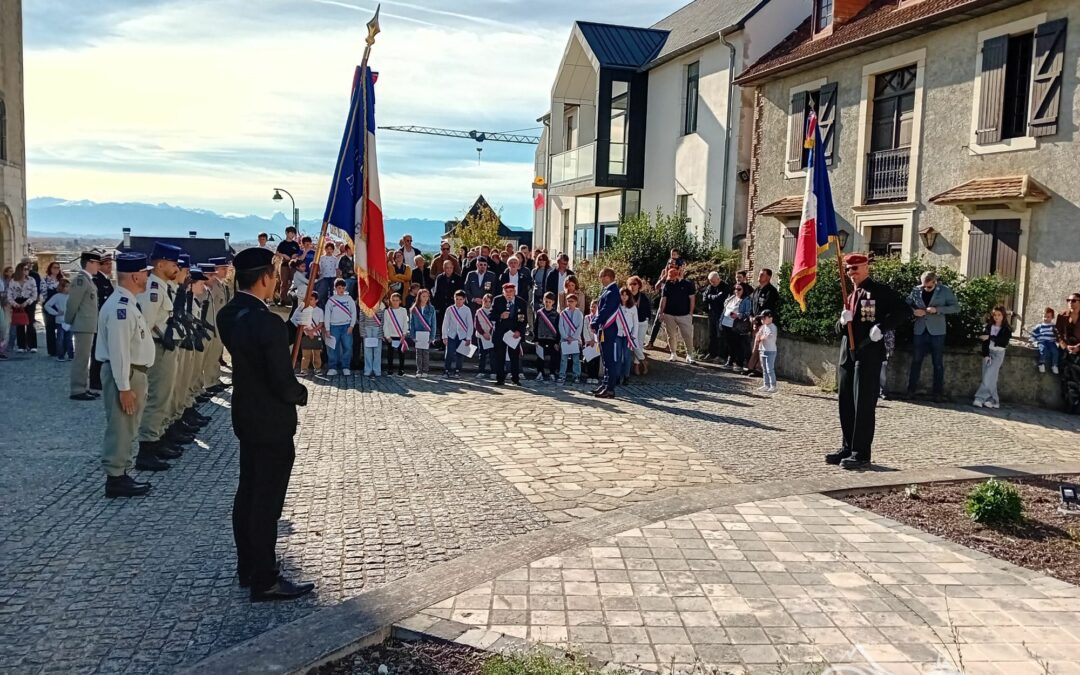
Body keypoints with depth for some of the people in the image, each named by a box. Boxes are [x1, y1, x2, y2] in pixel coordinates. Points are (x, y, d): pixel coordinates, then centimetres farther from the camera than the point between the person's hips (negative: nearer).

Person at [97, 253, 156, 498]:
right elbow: (119, 350, -23)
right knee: (121, 428, -3)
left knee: (127, 428, 17)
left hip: (134, 372, 11)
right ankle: (115, 479, 5)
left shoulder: (128, 303, 12)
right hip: (123, 374, -11)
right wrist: (124, 387, -23)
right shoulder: (119, 307, -20)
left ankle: (121, 474, 27)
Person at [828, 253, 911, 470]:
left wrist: (882, 327, -20)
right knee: (846, 403, 11)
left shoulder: (880, 291, -3)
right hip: (847, 354, 8)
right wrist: (842, 322, -5)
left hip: (869, 354, -8)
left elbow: (904, 310, -12)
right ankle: (848, 447, 21)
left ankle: (861, 453, -2)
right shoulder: (849, 296, 18)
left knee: (863, 404, -6)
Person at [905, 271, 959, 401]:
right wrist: (913, 311, -9)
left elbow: (956, 307, -5)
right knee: (916, 361, 5)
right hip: (920, 331, 2)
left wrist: (937, 309, -19)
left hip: (937, 331, -2)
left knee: (938, 363, 4)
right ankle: (911, 390, 12)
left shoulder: (945, 291, -3)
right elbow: (907, 304, 13)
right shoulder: (916, 290, 2)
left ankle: (939, 393, 10)